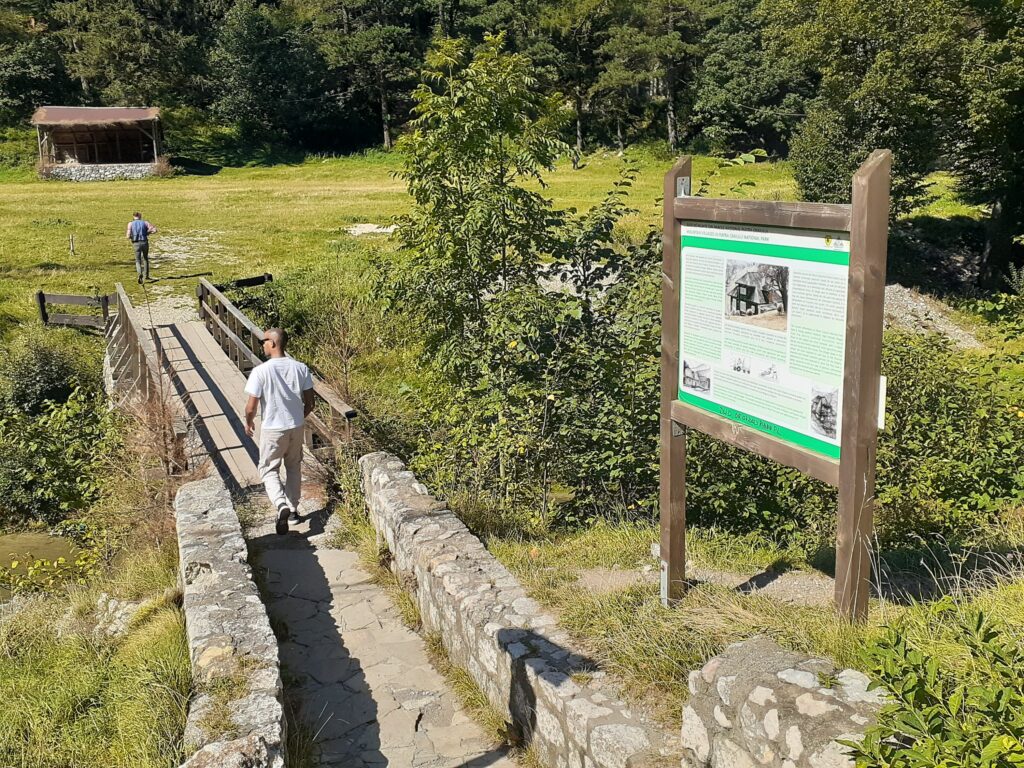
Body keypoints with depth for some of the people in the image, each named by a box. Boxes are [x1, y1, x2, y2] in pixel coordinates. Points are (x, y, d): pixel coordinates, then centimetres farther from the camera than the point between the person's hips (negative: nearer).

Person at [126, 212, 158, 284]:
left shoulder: (130, 224, 4)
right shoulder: (145, 223, 7)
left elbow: (128, 236, -4)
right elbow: (154, 230, -3)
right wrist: (146, 233, 12)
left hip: (136, 244, -1)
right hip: (144, 242, 1)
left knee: (138, 261, 9)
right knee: (145, 259, 24)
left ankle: (140, 274, -20)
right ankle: (145, 276, 27)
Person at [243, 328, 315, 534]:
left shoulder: (260, 371, -18)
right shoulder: (301, 368, -6)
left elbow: (251, 407, -15)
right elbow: (309, 403, 0)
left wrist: (249, 422, 6)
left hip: (272, 429, -4)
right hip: (296, 427, 4)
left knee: (269, 470, 11)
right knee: (294, 467, 22)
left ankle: (282, 506, -11)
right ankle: (293, 509, 30)